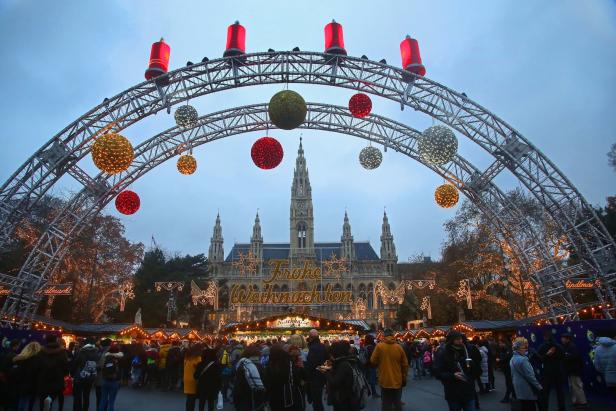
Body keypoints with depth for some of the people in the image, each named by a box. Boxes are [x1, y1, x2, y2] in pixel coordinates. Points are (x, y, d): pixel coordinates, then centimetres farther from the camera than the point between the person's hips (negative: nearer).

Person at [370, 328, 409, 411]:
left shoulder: (379, 346, -11)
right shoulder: (399, 347, -5)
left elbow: (373, 361, -4)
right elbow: (405, 364, 2)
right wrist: (404, 378, 14)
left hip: (385, 381, -2)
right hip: (397, 381, 2)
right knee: (398, 404, 16)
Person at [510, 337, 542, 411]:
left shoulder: (513, 359, 9)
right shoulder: (522, 360, -21)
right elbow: (530, 376, -19)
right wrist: (539, 387, -8)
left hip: (520, 391, 9)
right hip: (528, 392, -9)